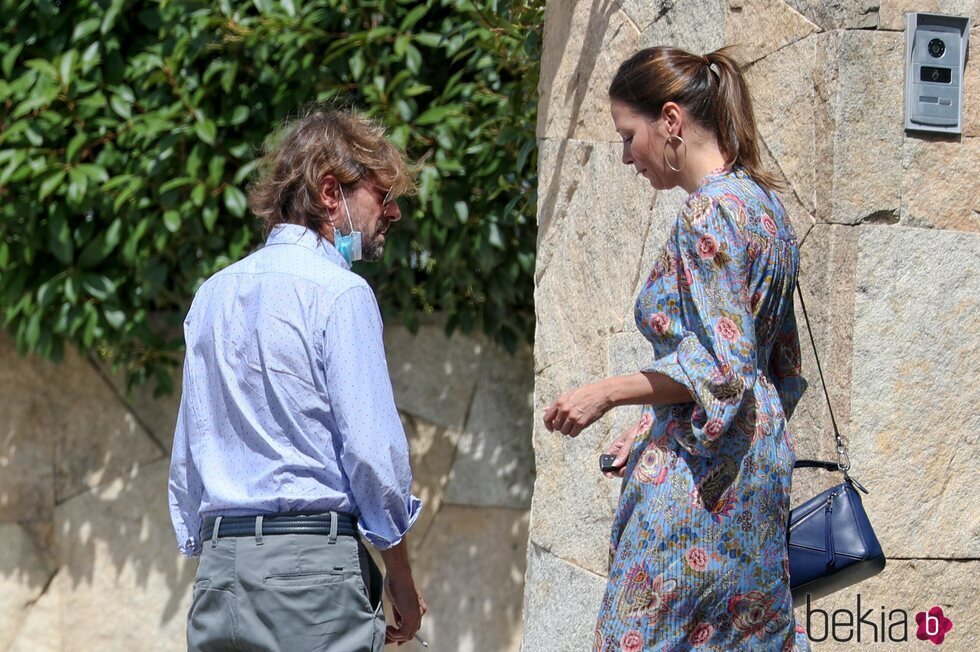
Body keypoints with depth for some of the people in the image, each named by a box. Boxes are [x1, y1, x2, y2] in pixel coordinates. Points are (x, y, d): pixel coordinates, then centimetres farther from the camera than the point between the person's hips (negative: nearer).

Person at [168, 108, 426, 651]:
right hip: (311, 566, -7)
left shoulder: (212, 295, 17)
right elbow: (374, 449, -10)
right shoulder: (338, 292, -5)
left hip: (218, 569, 7)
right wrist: (401, 581, 0)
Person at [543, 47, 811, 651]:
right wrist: (652, 424, 20)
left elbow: (722, 367, -20)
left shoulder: (711, 211, -15)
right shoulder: (761, 201, 14)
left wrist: (609, 392, -13)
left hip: (703, 477, -10)